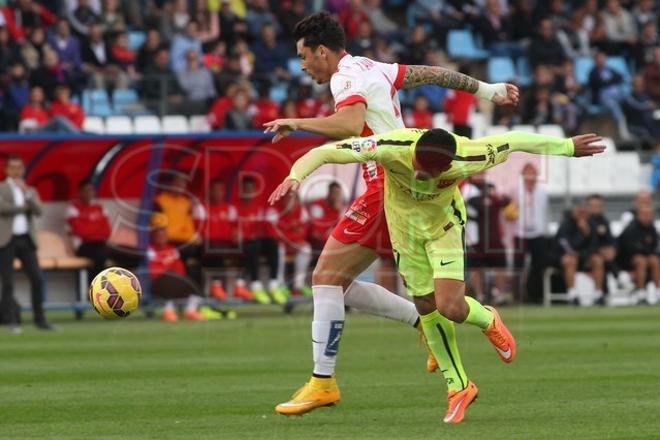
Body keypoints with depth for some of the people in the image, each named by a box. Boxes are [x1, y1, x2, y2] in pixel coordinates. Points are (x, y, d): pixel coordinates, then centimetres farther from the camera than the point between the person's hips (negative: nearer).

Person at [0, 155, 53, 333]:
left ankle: (39, 318, 4)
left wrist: (26, 193, -9)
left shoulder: (30, 191, 17)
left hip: (26, 239, 4)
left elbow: (38, 211, 1)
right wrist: (24, 207, -3)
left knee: (37, 278, -2)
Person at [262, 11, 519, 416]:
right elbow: (432, 73, 27)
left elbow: (350, 126, -30)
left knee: (326, 277, -10)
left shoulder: (347, 76, -10)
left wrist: (297, 123, -21)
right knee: (340, 284, 9)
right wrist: (487, 90, 36)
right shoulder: (373, 69, 18)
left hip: (388, 188, -10)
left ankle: (323, 380, -13)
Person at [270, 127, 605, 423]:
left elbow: (515, 141, -19)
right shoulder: (393, 148, -37)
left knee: (449, 307, -17)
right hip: (405, 226, 2)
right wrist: (296, 175, -53)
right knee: (427, 310, 7)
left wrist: (567, 147, -7)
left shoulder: (465, 158, -35)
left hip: (444, 224, -2)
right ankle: (458, 387, 25)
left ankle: (488, 322, 20)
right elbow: (326, 152, -35)